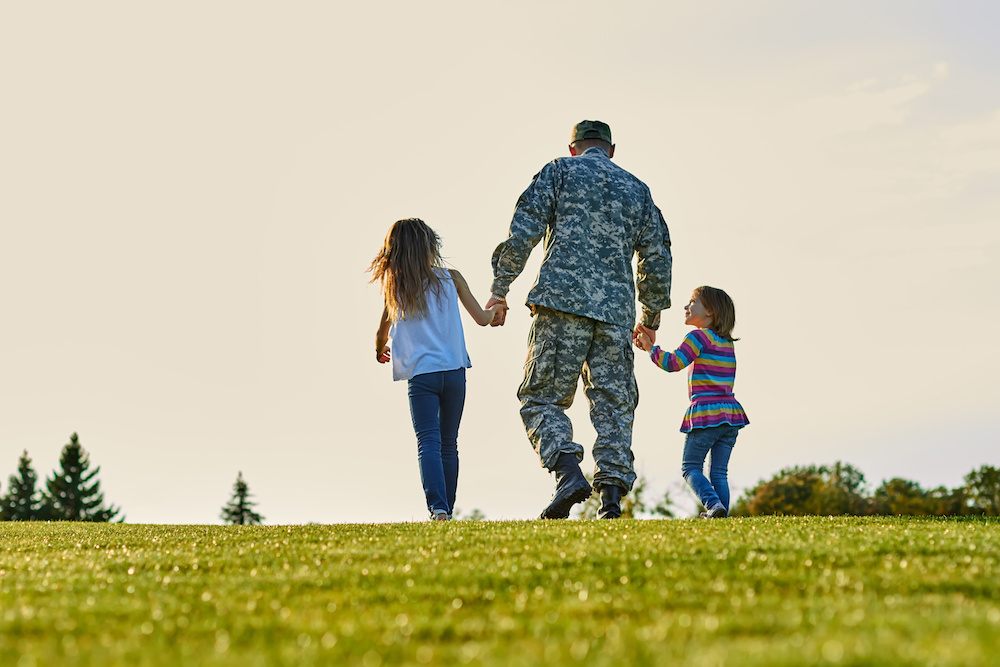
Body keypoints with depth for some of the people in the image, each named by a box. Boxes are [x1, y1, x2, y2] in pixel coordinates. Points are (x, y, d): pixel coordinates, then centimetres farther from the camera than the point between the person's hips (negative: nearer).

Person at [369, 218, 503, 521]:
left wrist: (380, 351, 37)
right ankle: (446, 510, 14)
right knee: (449, 445, 12)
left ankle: (437, 507, -27)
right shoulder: (450, 278, 3)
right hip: (453, 371, 1)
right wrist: (494, 308, 30)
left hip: (420, 374, -1)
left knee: (428, 442, -8)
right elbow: (482, 318, 7)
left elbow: (381, 334, 14)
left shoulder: (395, 288, 5)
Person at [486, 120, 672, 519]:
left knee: (542, 398, 1)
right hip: (616, 311, 3)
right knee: (614, 404, 6)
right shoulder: (637, 189, 21)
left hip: (562, 300, -3)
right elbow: (657, 258, 17)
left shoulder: (560, 171, 10)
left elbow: (524, 232, -2)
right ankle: (612, 496, -5)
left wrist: (500, 288, 3)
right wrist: (652, 315, 28)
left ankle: (569, 474, -21)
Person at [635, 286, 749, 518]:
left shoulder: (699, 336, -6)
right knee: (719, 472, 9)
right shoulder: (727, 343, 17)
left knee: (691, 466, 3)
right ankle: (722, 512, -1)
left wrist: (650, 347, -3)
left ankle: (713, 504, -16)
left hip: (706, 413, -7)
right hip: (730, 411, 7)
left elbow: (673, 363, -15)